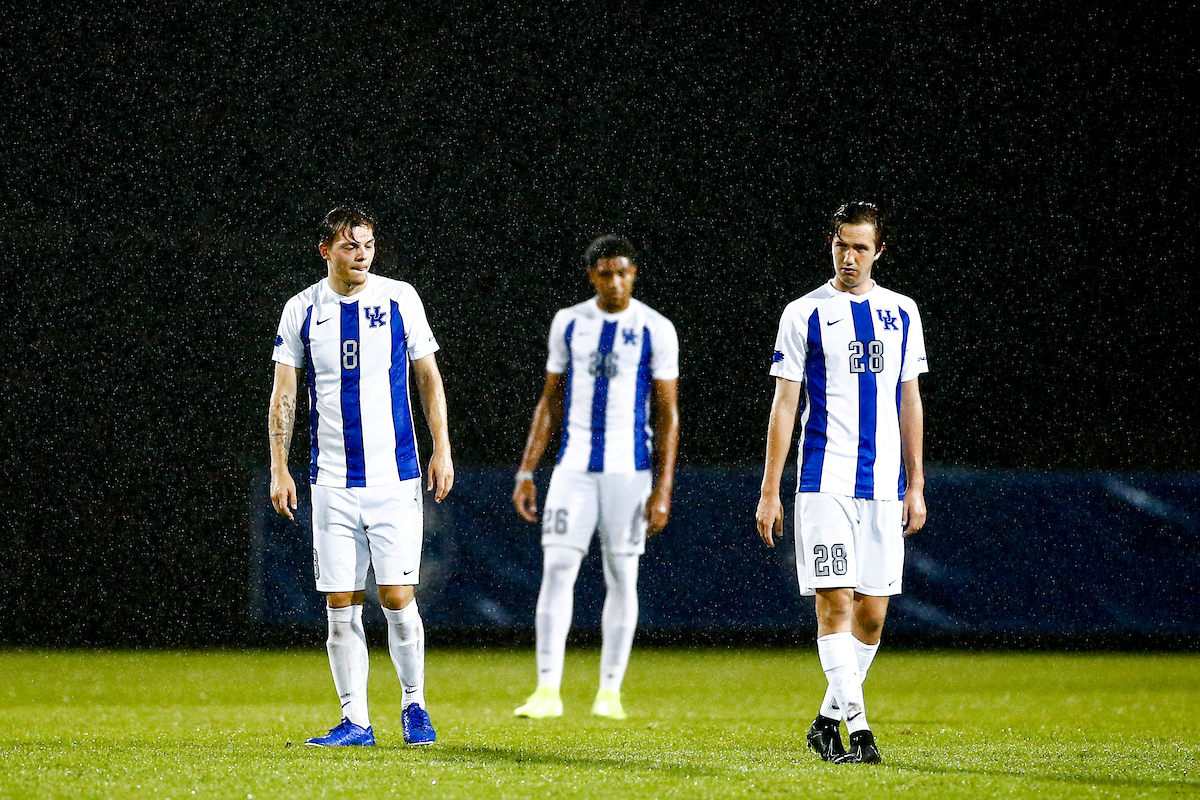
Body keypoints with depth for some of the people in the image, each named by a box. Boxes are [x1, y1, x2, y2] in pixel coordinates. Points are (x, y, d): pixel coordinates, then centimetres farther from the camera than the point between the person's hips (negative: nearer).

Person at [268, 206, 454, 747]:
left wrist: (441, 449, 2)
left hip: (395, 476, -1)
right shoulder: (302, 310, 4)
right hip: (332, 479, 1)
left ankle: (414, 704, 13)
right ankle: (355, 720, 6)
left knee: (397, 597, -5)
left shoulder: (399, 298, 2)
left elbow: (429, 377, 8)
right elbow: (284, 395, 7)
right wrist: (279, 469, 1)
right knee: (341, 605, 0)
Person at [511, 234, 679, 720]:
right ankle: (548, 690, -9)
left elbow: (667, 414, -1)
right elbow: (551, 402, 14)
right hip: (574, 465, 2)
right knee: (557, 568, -8)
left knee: (621, 578, 2)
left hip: (629, 469, -2)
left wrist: (663, 489, -7)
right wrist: (526, 472, 8)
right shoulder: (568, 324, 8)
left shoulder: (656, 330, -1)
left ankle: (610, 692, 9)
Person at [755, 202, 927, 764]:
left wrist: (915, 486, 11)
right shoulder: (804, 314, 2)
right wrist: (769, 492, -3)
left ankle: (828, 719, 18)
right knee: (835, 603, -12)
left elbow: (909, 403, 16)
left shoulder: (902, 313, 12)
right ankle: (858, 728, -14)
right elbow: (784, 406, 1)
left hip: (884, 485, 4)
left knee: (872, 614, 3)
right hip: (824, 481, -4)